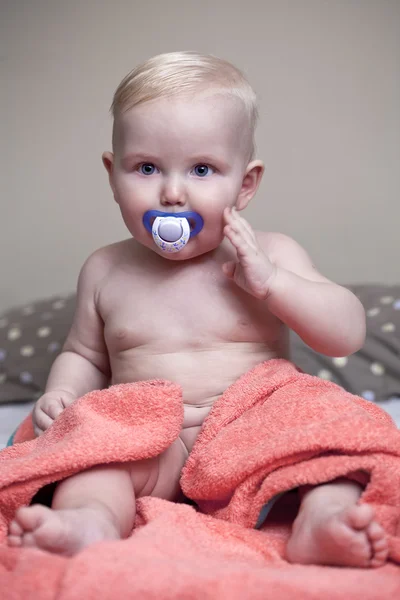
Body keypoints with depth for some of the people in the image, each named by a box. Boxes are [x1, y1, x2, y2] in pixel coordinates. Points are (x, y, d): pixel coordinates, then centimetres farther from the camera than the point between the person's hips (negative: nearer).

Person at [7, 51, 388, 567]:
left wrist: (270, 282, -16)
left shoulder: (271, 254, 3)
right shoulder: (104, 271, 10)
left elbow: (349, 334, -3)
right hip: (148, 452, 1)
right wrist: (61, 394, 0)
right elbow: (84, 356, 23)